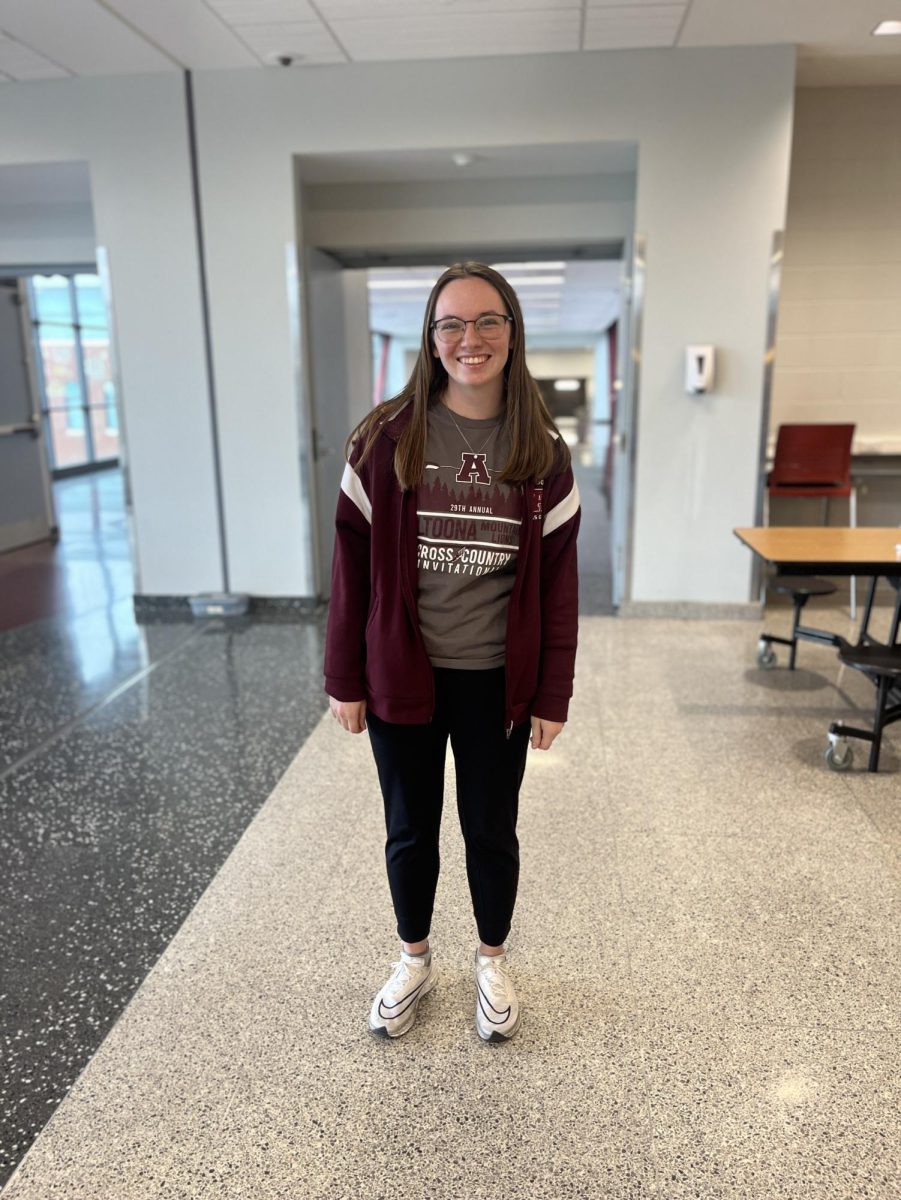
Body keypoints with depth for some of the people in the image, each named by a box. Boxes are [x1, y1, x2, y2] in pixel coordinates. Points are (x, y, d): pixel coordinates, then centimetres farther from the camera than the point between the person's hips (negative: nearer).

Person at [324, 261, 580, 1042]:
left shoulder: (542, 450, -3)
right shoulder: (388, 437, -7)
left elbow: (558, 578, -1)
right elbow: (353, 563, -4)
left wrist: (553, 693, -2)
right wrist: (345, 679, -4)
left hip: (498, 680, 1)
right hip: (402, 676, 0)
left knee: (491, 830, 17)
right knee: (410, 830, 17)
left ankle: (493, 961, 43)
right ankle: (414, 960, 43)